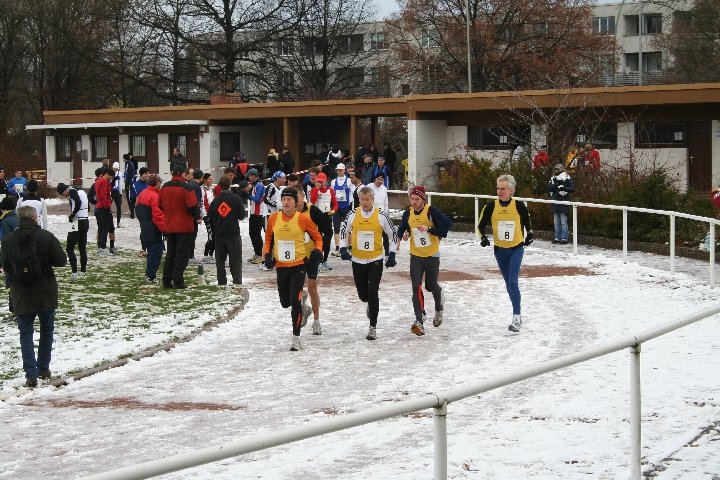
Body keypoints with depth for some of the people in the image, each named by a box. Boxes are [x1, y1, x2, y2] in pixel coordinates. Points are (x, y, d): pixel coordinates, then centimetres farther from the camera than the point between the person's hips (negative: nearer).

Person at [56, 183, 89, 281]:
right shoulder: (81, 191, 16)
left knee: (69, 248, -6)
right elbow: (87, 206, 18)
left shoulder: (72, 191, -10)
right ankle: (83, 272, 19)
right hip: (86, 222, 9)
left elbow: (78, 203, -26)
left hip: (78, 223, -9)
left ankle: (74, 272, -16)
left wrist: (72, 215, -13)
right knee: (82, 248, 16)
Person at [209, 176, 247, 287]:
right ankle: (237, 281, -6)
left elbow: (210, 217, 6)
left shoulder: (215, 200, 1)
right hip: (233, 233, -3)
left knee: (220, 259, 10)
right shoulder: (236, 198, -8)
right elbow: (242, 215, -7)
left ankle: (221, 282, 9)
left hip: (219, 233, 3)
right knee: (236, 258, 2)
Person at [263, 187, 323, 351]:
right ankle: (303, 307, 49)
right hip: (281, 265, 4)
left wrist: (318, 250, -13)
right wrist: (268, 255, 2)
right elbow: (268, 239, 16)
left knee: (295, 301, -14)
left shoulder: (303, 219, -8)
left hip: (298, 265, -4)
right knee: (285, 303, 12)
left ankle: (296, 338, -5)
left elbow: (317, 236, 4)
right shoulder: (273, 218, 1)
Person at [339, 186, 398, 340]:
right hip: (358, 260, 2)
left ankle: (373, 327, -3)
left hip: (376, 260, -2)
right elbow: (344, 233, 12)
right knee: (363, 295, 8)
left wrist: (392, 255, -1)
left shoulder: (381, 216, -6)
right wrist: (343, 249, -3)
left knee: (373, 293, -11)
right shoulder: (352, 215, -2)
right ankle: (370, 304, 46)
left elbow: (393, 235, 5)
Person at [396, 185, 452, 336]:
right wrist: (404, 234, -11)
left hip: (432, 256, -3)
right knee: (416, 288, -10)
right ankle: (419, 321, -11)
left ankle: (439, 308, 47)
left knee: (431, 286, 13)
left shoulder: (432, 211, -15)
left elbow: (447, 225, -17)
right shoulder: (408, 214, 0)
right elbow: (401, 230, 12)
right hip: (416, 256, 3)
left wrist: (429, 229, -27)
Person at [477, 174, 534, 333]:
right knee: (509, 284, 13)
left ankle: (516, 318, -16)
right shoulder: (491, 206, -7)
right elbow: (481, 224, 6)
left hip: (516, 249, -3)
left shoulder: (519, 205, -11)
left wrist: (529, 235, 10)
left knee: (513, 282, -16)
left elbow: (527, 221, 10)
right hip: (500, 250, 3)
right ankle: (517, 314, 27)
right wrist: (483, 238, -7)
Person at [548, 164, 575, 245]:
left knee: (563, 222, -4)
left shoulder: (567, 179, -5)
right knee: (556, 222, 11)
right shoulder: (553, 179, 9)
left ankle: (564, 238, 0)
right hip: (555, 204, 5)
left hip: (564, 203, -5)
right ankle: (557, 238, 18)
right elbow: (549, 188, -3)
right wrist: (557, 184, -16)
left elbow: (572, 188, -9)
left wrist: (565, 188, -24)